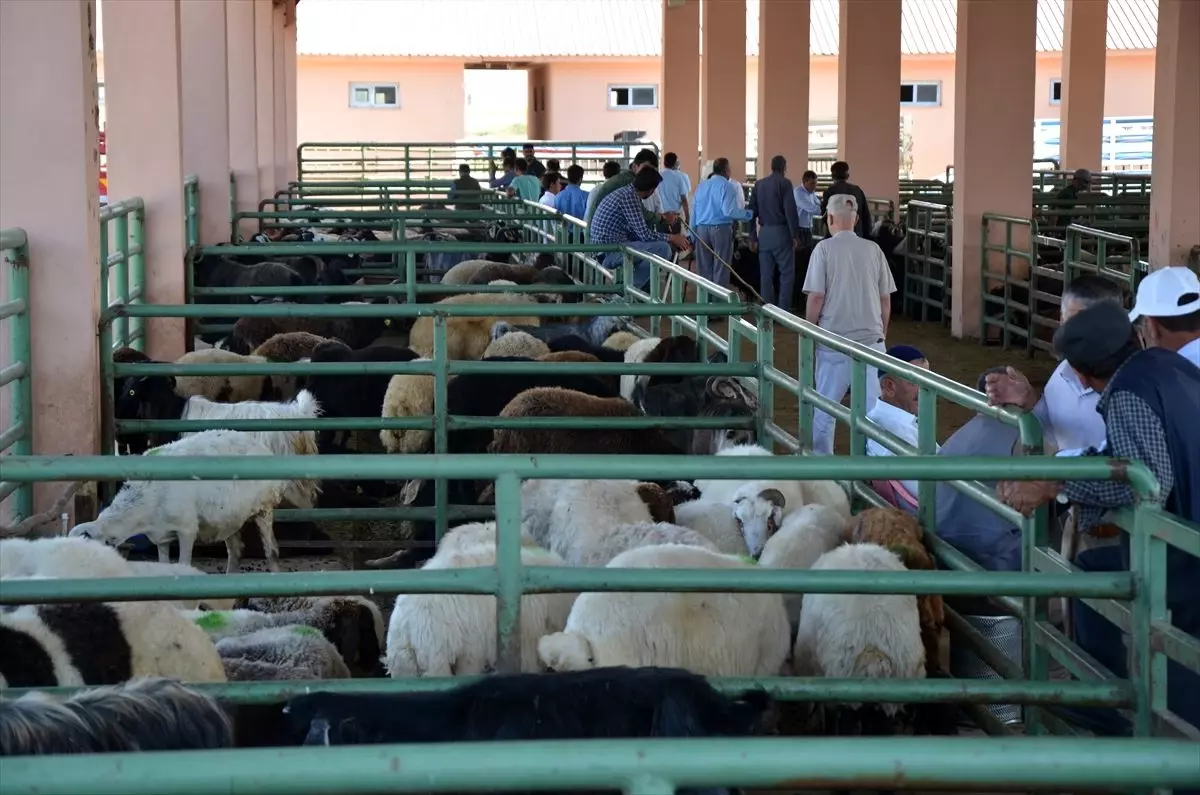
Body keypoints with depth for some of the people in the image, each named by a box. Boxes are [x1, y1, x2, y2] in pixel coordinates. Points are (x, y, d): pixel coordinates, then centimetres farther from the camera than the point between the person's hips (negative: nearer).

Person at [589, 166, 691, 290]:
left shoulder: (629, 192, 13)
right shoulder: (629, 196, -17)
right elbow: (644, 234, -18)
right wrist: (672, 238, -6)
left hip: (610, 246, 11)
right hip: (610, 251, -11)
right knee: (663, 248, -19)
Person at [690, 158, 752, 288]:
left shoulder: (701, 186, 12)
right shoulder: (727, 186, -6)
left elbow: (694, 212, 12)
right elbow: (729, 211, -17)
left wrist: (693, 234, 16)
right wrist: (750, 214, -8)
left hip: (701, 230, 5)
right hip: (721, 229, -5)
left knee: (704, 268, 9)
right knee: (721, 268, 0)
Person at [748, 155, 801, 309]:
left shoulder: (759, 184, 12)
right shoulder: (785, 183, -5)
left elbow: (752, 211, 12)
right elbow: (790, 210, -13)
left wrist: (752, 237, 15)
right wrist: (795, 235, -9)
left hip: (764, 233, 6)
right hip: (780, 231, -6)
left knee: (766, 274, 8)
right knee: (787, 273, -1)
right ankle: (783, 310, -6)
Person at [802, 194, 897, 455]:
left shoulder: (824, 249, -7)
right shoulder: (873, 250, 3)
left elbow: (816, 298, -9)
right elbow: (885, 299, 6)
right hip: (871, 338, 2)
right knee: (873, 405, 6)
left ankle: (821, 460, 17)